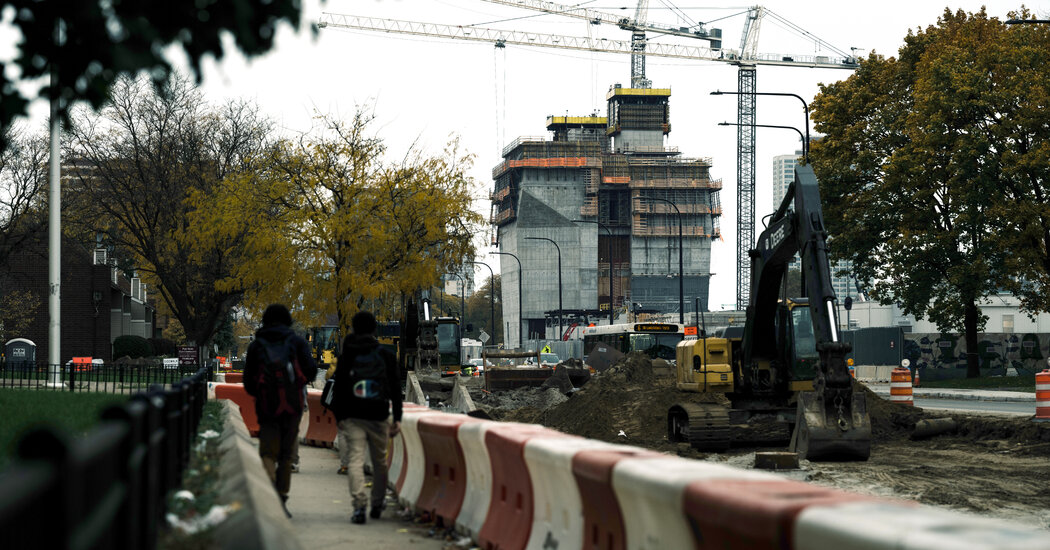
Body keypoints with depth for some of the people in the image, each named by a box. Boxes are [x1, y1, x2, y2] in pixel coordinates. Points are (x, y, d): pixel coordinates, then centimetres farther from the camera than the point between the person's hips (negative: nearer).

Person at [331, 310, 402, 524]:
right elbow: (395, 389, 4)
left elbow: (339, 390, 3)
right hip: (379, 416, 1)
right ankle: (377, 505, 20)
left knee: (356, 460, -5)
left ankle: (359, 506, -19)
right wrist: (397, 418, 6)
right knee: (380, 461, 13)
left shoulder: (346, 357, 3)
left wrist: (339, 417, 8)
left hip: (353, 417, -1)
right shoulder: (387, 356, 4)